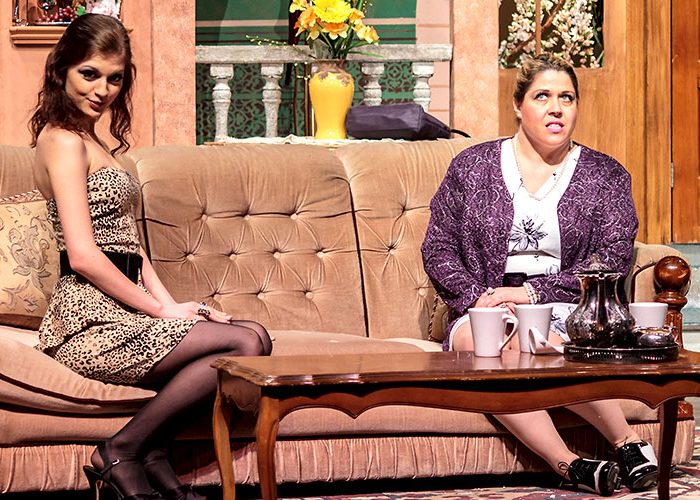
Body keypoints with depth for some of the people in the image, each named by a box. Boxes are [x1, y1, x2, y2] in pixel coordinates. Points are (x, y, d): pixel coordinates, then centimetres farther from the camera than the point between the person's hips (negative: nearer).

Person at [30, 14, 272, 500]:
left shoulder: (94, 144, 22)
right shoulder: (63, 142, -9)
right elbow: (84, 255, -16)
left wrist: (170, 302, 4)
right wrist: (162, 310, -11)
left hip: (118, 311, 9)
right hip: (92, 322, -9)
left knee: (255, 335, -6)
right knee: (246, 343, -20)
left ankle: (154, 456, -3)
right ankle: (121, 453, -11)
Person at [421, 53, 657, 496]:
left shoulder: (604, 176, 11)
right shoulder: (471, 167, 14)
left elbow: (613, 259, -1)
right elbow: (438, 248, 11)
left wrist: (534, 292, -12)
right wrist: (476, 296, -9)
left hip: (568, 309, -1)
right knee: (474, 336, -36)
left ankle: (628, 443, -34)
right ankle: (569, 463, -40)